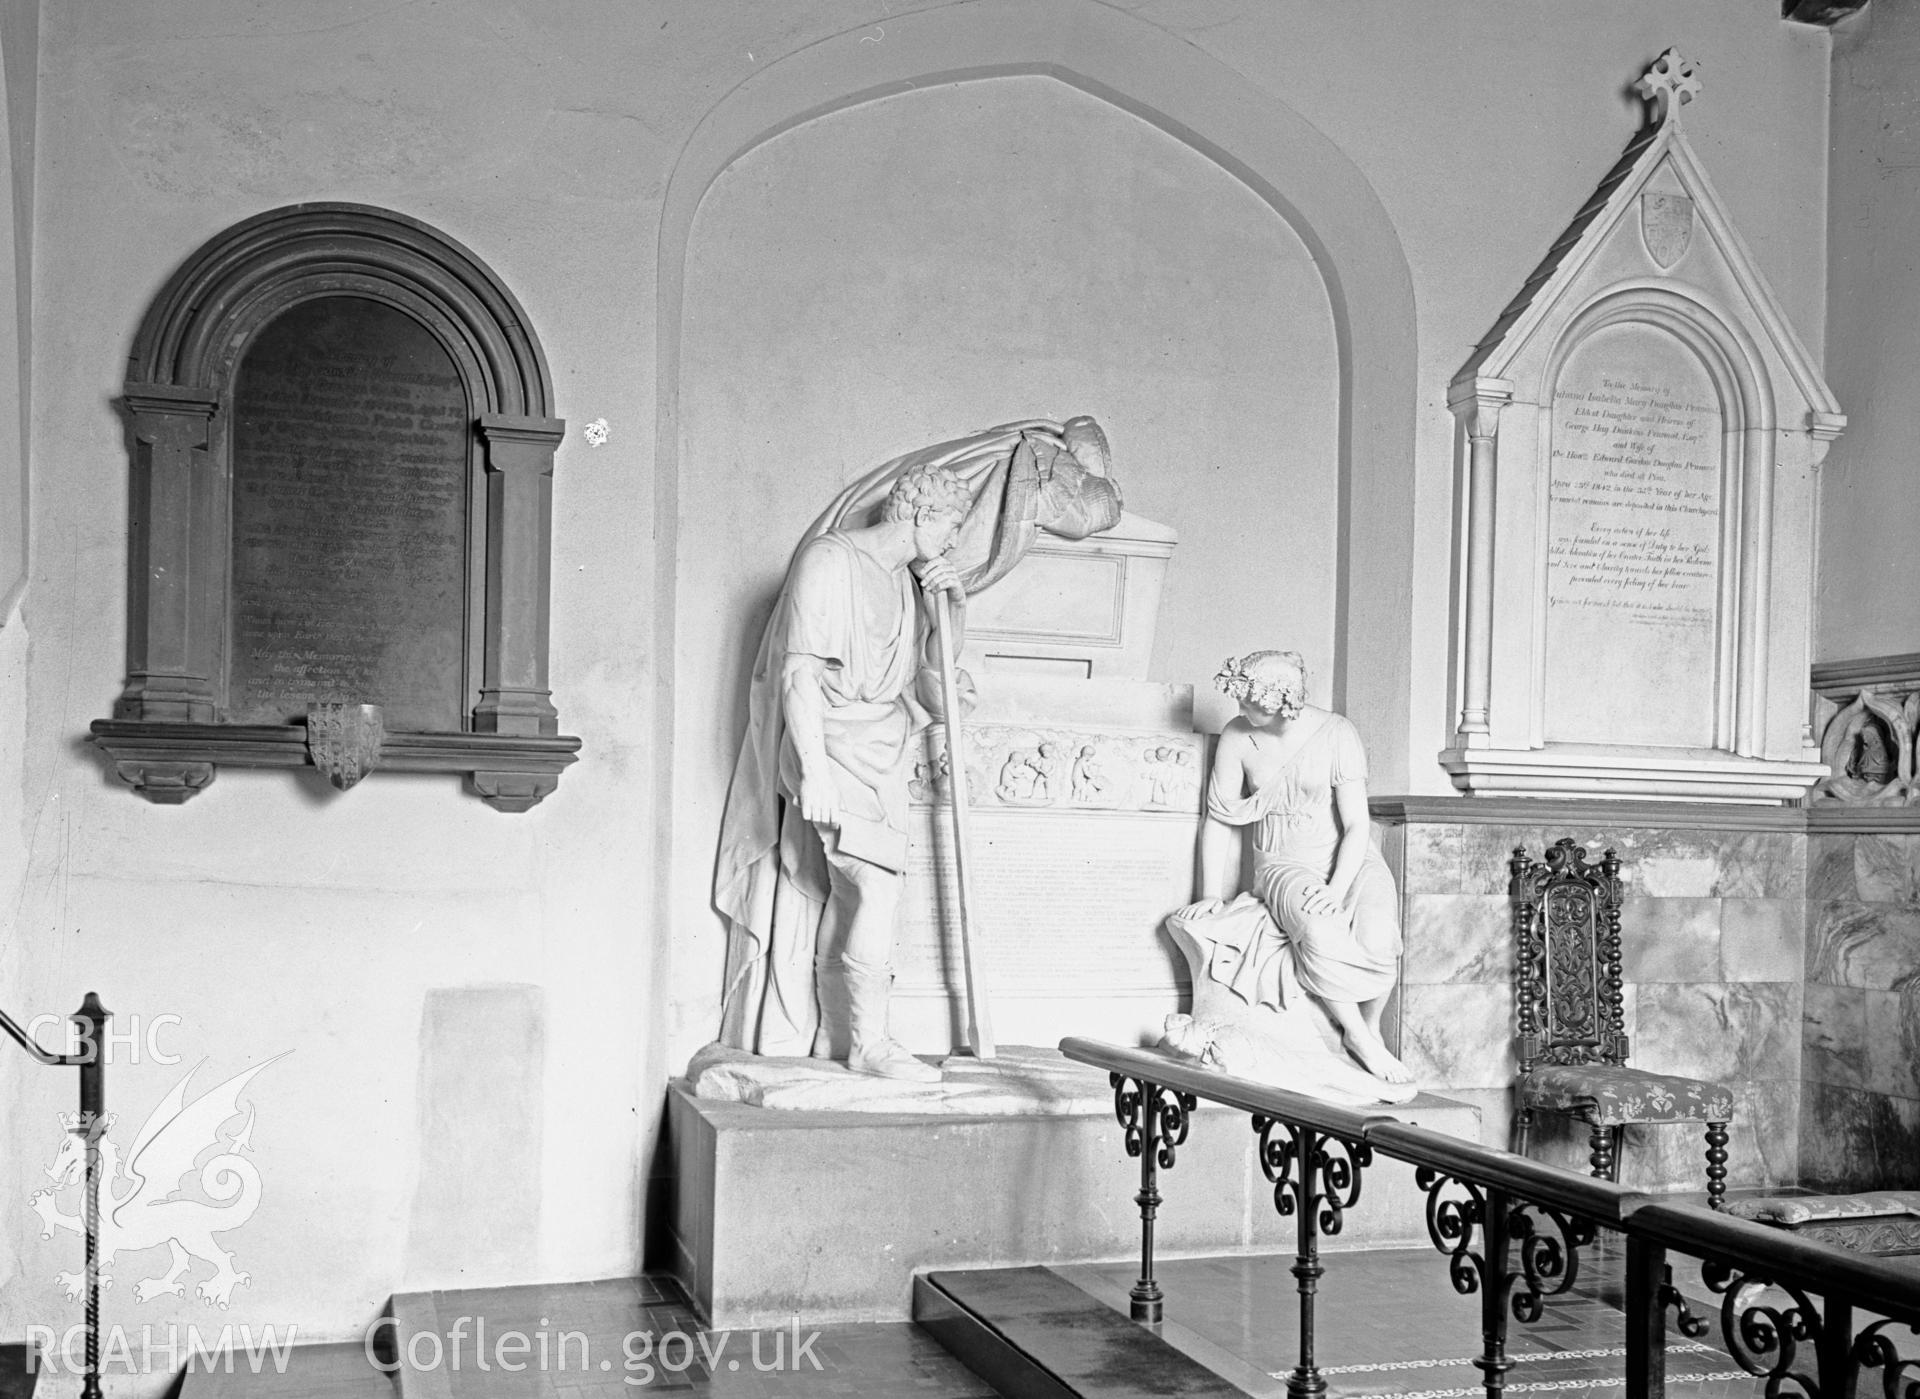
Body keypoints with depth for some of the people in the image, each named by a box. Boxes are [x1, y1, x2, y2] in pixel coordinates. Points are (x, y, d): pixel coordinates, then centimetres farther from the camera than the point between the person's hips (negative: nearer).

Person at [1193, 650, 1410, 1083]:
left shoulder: (1336, 735, -11)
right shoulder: (1237, 738, -4)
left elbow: (1357, 825, -12)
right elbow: (1219, 819, 4)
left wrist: (1337, 889, -26)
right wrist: (1213, 894, -3)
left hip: (1348, 859, -1)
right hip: (1282, 865, 1)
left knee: (1377, 937, -32)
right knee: (1318, 932, -35)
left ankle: (1371, 1028, -3)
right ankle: (1357, 1037, -16)